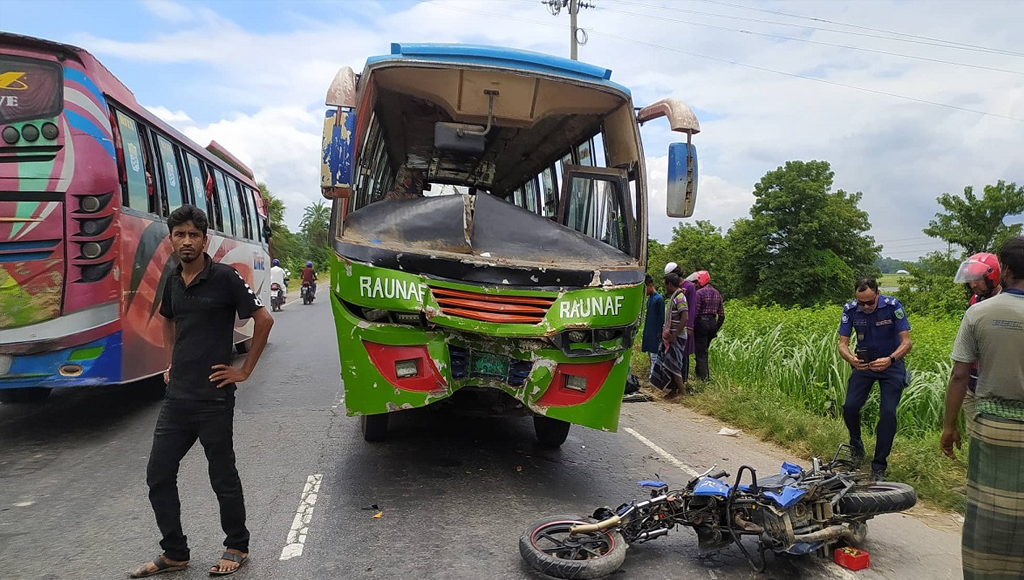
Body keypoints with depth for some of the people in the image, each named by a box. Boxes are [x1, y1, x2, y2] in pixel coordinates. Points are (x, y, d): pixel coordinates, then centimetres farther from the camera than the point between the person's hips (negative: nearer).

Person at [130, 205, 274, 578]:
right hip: (176, 397, 6)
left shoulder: (224, 278, -11)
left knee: (222, 477, 6)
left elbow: (263, 320, -11)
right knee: (159, 475, 10)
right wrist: (173, 362, 17)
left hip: (214, 398, -6)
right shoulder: (173, 282, 8)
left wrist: (245, 370, -9)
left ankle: (237, 548, 25)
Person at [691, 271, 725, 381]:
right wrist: (716, 329, 19)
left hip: (701, 323, -8)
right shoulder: (717, 293, 12)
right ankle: (705, 374, 26)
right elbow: (721, 315, 13)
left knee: (700, 352, -1)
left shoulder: (699, 293, -12)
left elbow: (694, 313, -17)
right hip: (712, 323, 8)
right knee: (704, 350, 20)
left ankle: (703, 377, -2)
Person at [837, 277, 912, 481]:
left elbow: (906, 342, -20)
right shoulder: (850, 309, -14)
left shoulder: (892, 306, -20)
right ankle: (856, 446, 21)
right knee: (850, 407, -11)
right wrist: (850, 358, -37)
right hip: (863, 363, 2)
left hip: (891, 364, -2)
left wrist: (890, 359, -39)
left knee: (888, 413, -12)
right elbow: (842, 343, -14)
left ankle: (879, 466, 2)